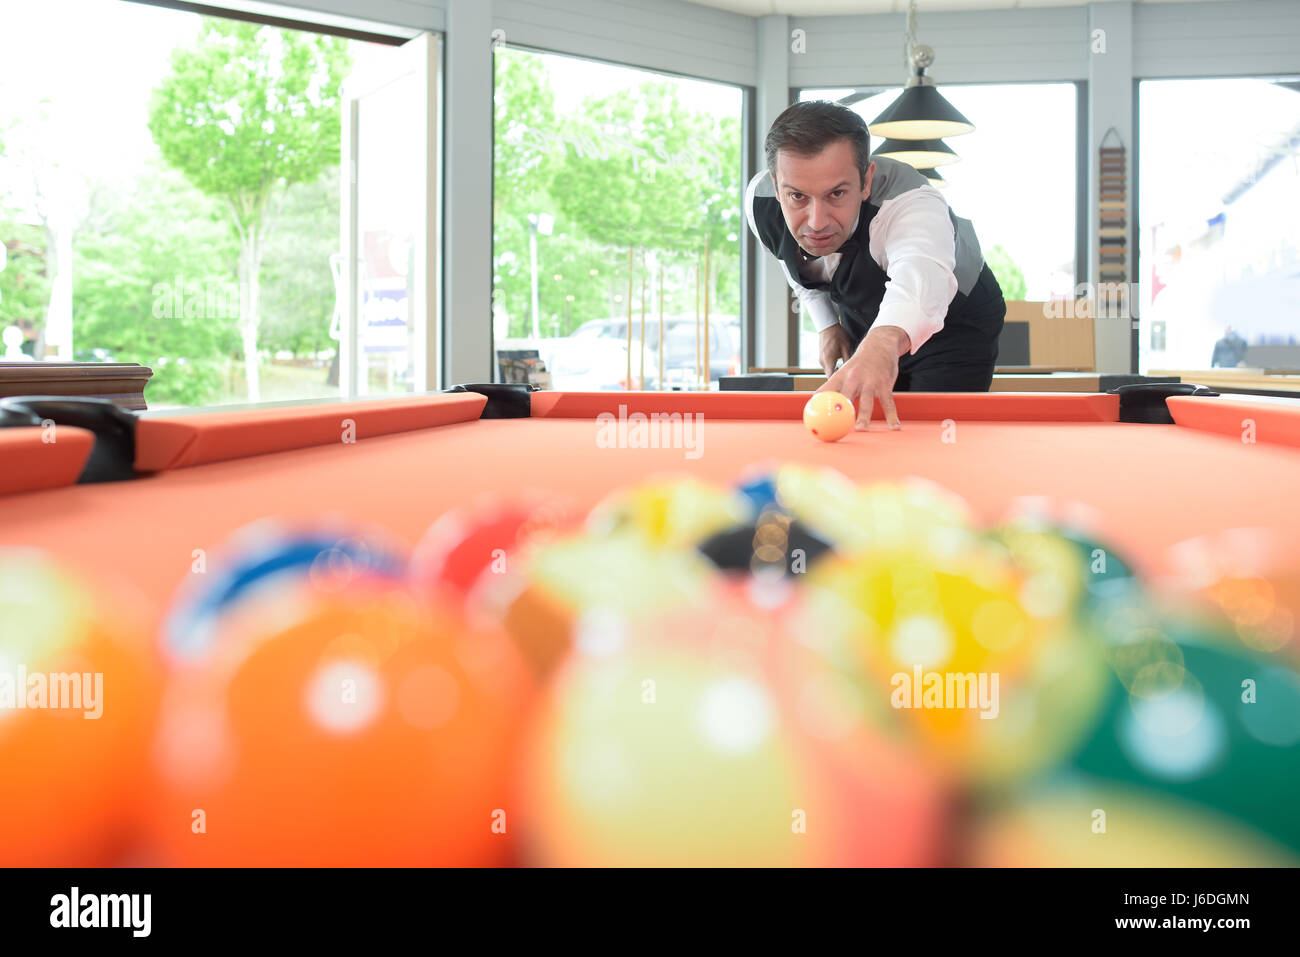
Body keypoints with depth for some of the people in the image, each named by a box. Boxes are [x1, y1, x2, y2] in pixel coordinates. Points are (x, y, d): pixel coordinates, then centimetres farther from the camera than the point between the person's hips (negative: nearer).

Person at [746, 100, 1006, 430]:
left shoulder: (912, 204, -43)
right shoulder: (759, 202, -24)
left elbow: (920, 270, -69)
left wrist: (887, 340, -88)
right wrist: (826, 324, -3)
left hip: (953, 325, -5)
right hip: (860, 325, 5)